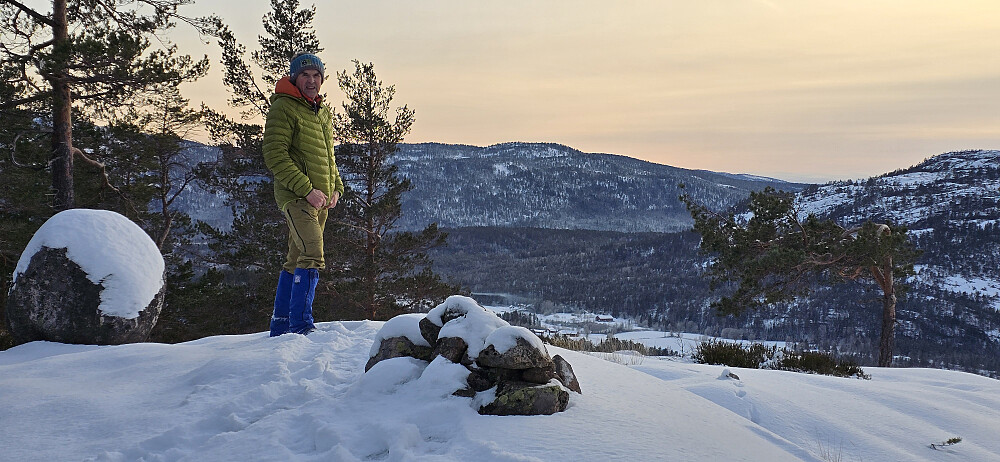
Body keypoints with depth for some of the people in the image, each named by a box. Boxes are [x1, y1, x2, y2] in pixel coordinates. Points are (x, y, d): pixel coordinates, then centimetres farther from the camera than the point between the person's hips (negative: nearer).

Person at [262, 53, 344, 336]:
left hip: (320, 198, 8)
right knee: (312, 255, -20)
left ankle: (280, 326, 22)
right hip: (295, 195, -8)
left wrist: (336, 187, 9)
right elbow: (275, 156, -14)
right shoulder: (283, 108, -7)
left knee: (296, 261, 13)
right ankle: (301, 324, -16)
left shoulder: (324, 113, 18)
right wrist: (307, 189, -19)